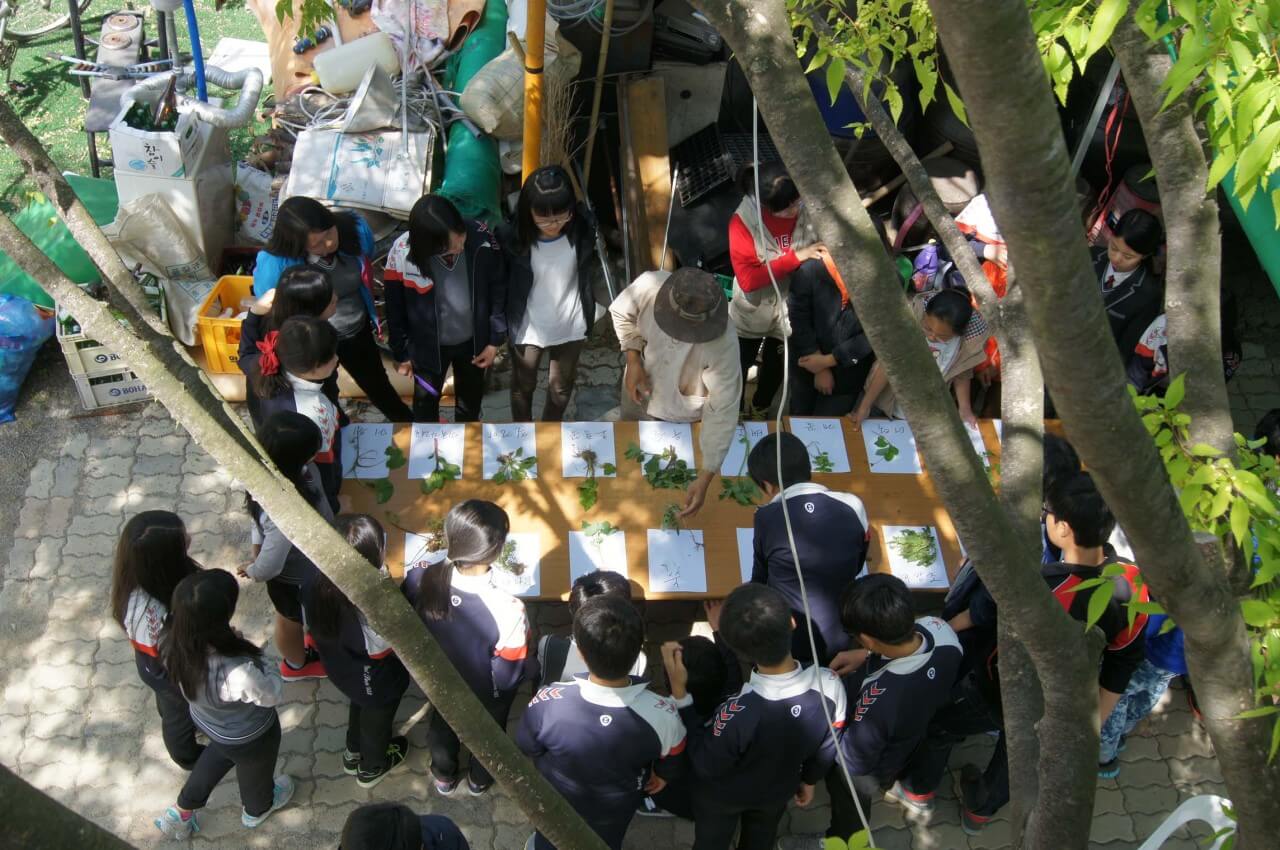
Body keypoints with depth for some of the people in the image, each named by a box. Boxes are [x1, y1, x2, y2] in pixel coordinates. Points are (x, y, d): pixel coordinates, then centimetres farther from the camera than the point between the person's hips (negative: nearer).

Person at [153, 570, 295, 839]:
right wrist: (258, 665, -15)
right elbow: (274, 694, -25)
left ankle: (181, 813, 59)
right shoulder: (238, 673, -48)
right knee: (255, 774, 32)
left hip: (208, 721, 5)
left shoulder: (172, 641, -32)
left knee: (219, 755, 40)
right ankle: (257, 810, 65)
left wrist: (228, 643, -14)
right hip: (250, 738, -4)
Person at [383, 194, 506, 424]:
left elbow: (498, 289, -11)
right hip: (429, 345, -1)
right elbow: (395, 309, -13)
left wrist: (495, 339, -6)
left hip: (473, 341, 2)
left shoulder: (481, 237, -26)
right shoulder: (403, 253, -29)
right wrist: (401, 353, -3)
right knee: (426, 399, 24)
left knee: (470, 397, 28)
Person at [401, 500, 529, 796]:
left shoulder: (418, 578, -32)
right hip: (486, 694, -3)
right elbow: (508, 678, -26)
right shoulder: (507, 610, -44)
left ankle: (444, 776, 65)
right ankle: (479, 780, 63)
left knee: (441, 726, 36)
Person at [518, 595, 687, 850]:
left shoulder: (547, 703, -39)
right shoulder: (661, 715, -38)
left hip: (555, 801, -1)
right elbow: (670, 763, -13)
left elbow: (526, 749, -15)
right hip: (616, 809, 1)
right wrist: (661, 775, 11)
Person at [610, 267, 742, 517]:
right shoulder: (649, 286, -35)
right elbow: (622, 313, -9)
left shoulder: (722, 343, -41)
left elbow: (722, 411, -34)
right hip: (640, 387, 3)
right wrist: (632, 359, -21)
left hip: (682, 414, -3)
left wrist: (705, 479, -36)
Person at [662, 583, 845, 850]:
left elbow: (706, 765, -25)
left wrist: (679, 690, -30)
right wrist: (810, 780, 11)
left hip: (722, 797, -3)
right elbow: (827, 748, -11)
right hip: (778, 791, 3)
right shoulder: (829, 684, -33)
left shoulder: (737, 714, -47)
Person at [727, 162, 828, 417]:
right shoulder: (743, 221, -28)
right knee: (740, 367, 22)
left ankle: (760, 410, 58)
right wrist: (796, 257, -36)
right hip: (752, 314, -2)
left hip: (791, 313, 2)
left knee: (776, 368, 28)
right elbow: (747, 280, -31)